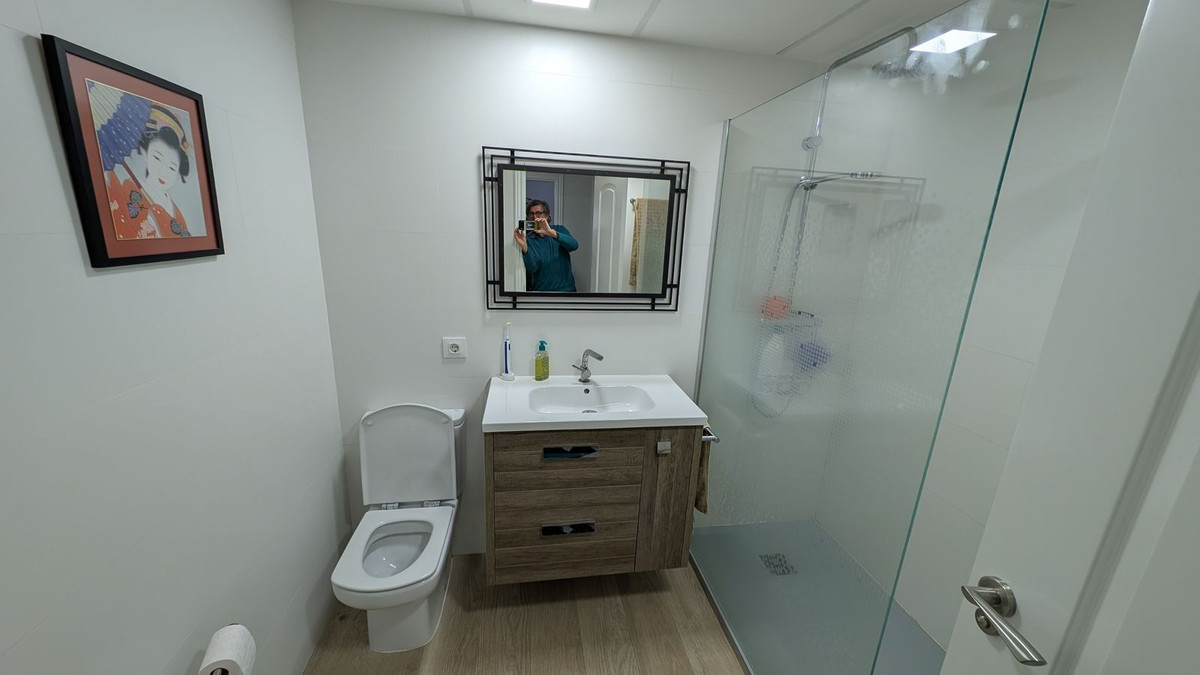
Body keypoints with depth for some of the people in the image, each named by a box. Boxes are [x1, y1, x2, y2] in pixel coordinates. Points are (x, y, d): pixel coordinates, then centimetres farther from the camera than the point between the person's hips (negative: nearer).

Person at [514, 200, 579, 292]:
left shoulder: (560, 230, -1)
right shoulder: (528, 239, -4)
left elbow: (574, 245, -21)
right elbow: (532, 268, -16)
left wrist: (551, 232, -32)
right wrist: (524, 247, -32)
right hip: (541, 289, 0)